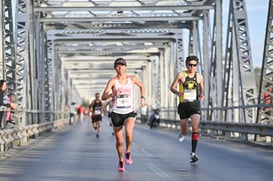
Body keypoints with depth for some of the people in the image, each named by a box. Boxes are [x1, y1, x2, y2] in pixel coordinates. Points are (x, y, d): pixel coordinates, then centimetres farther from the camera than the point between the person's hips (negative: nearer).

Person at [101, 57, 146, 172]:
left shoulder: (132, 79, 1)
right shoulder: (112, 81, -8)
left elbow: (141, 86, 23)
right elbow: (103, 97, -20)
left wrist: (142, 97, 10)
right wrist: (113, 94, -37)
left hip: (130, 112, 1)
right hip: (116, 113, 0)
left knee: (129, 132, -29)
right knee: (119, 141, 4)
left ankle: (128, 152, -1)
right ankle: (120, 161, 32)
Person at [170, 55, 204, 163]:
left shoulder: (199, 77, 3)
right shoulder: (181, 75, -3)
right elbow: (172, 87, 2)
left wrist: (202, 95, -2)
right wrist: (178, 93, -19)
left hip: (195, 105, 0)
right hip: (184, 105, 0)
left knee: (195, 127, -19)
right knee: (185, 132, 8)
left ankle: (193, 153, -17)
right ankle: (182, 132, 49)